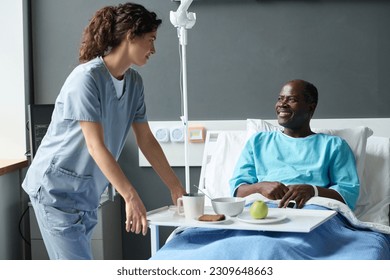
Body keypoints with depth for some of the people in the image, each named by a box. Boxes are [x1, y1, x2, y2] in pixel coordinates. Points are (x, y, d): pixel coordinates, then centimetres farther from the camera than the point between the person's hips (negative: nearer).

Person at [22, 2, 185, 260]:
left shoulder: (134, 82, 4)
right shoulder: (87, 78, -20)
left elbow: (146, 140, 10)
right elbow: (95, 146, -25)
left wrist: (176, 188, 8)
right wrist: (131, 197, -31)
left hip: (87, 193, 8)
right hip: (57, 188, -8)